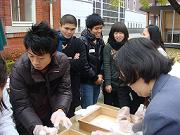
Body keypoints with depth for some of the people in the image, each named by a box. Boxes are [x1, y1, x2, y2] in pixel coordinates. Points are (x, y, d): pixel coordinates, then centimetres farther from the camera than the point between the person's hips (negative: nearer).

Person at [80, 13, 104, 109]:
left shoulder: (100, 41, 9)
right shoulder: (83, 41, -14)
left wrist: (100, 74, -2)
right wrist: (95, 78, -10)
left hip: (98, 80, 7)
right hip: (86, 81, -6)